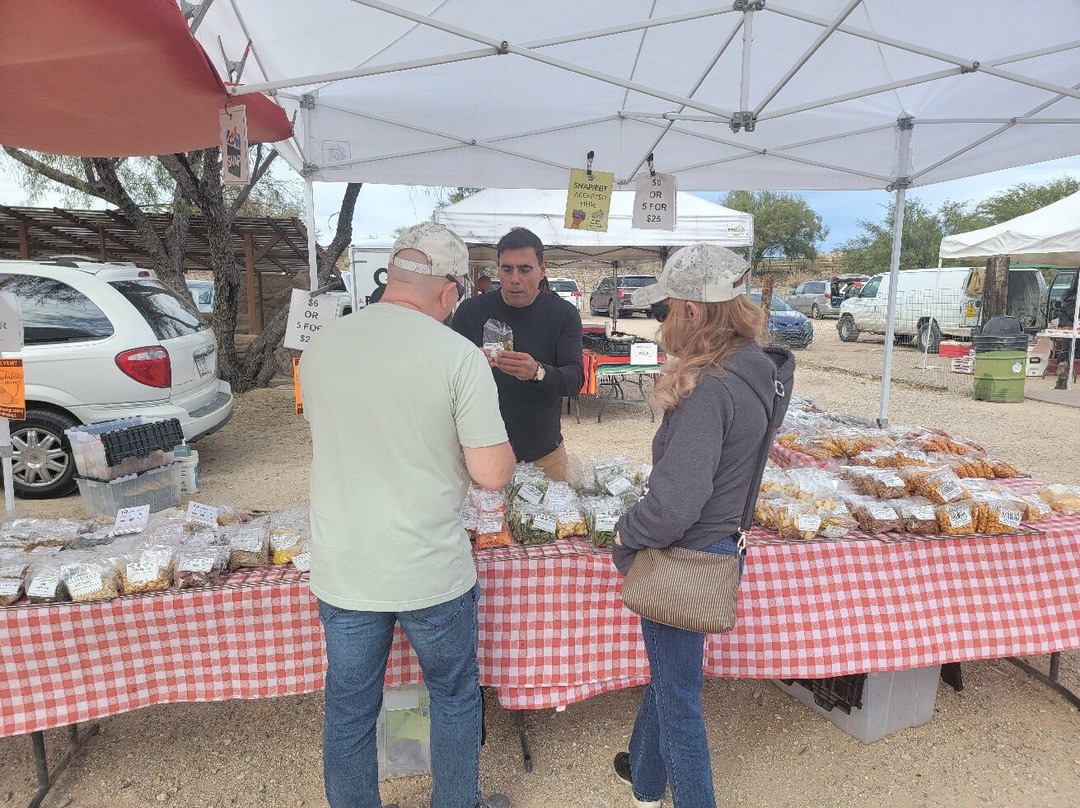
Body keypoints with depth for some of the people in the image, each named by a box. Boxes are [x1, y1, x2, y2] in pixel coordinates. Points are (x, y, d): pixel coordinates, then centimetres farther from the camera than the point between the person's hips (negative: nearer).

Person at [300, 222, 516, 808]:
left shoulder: (319, 347, -3)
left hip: (341, 573, 4)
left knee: (348, 709, 21)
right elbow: (492, 474, -17)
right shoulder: (458, 355, -17)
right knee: (454, 696, 22)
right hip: (431, 573, -3)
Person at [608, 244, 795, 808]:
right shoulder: (754, 370, 1)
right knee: (666, 673, 28)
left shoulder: (710, 391, -28)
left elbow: (676, 501, -31)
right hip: (718, 541, 10)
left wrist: (627, 534, -12)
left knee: (677, 696, 12)